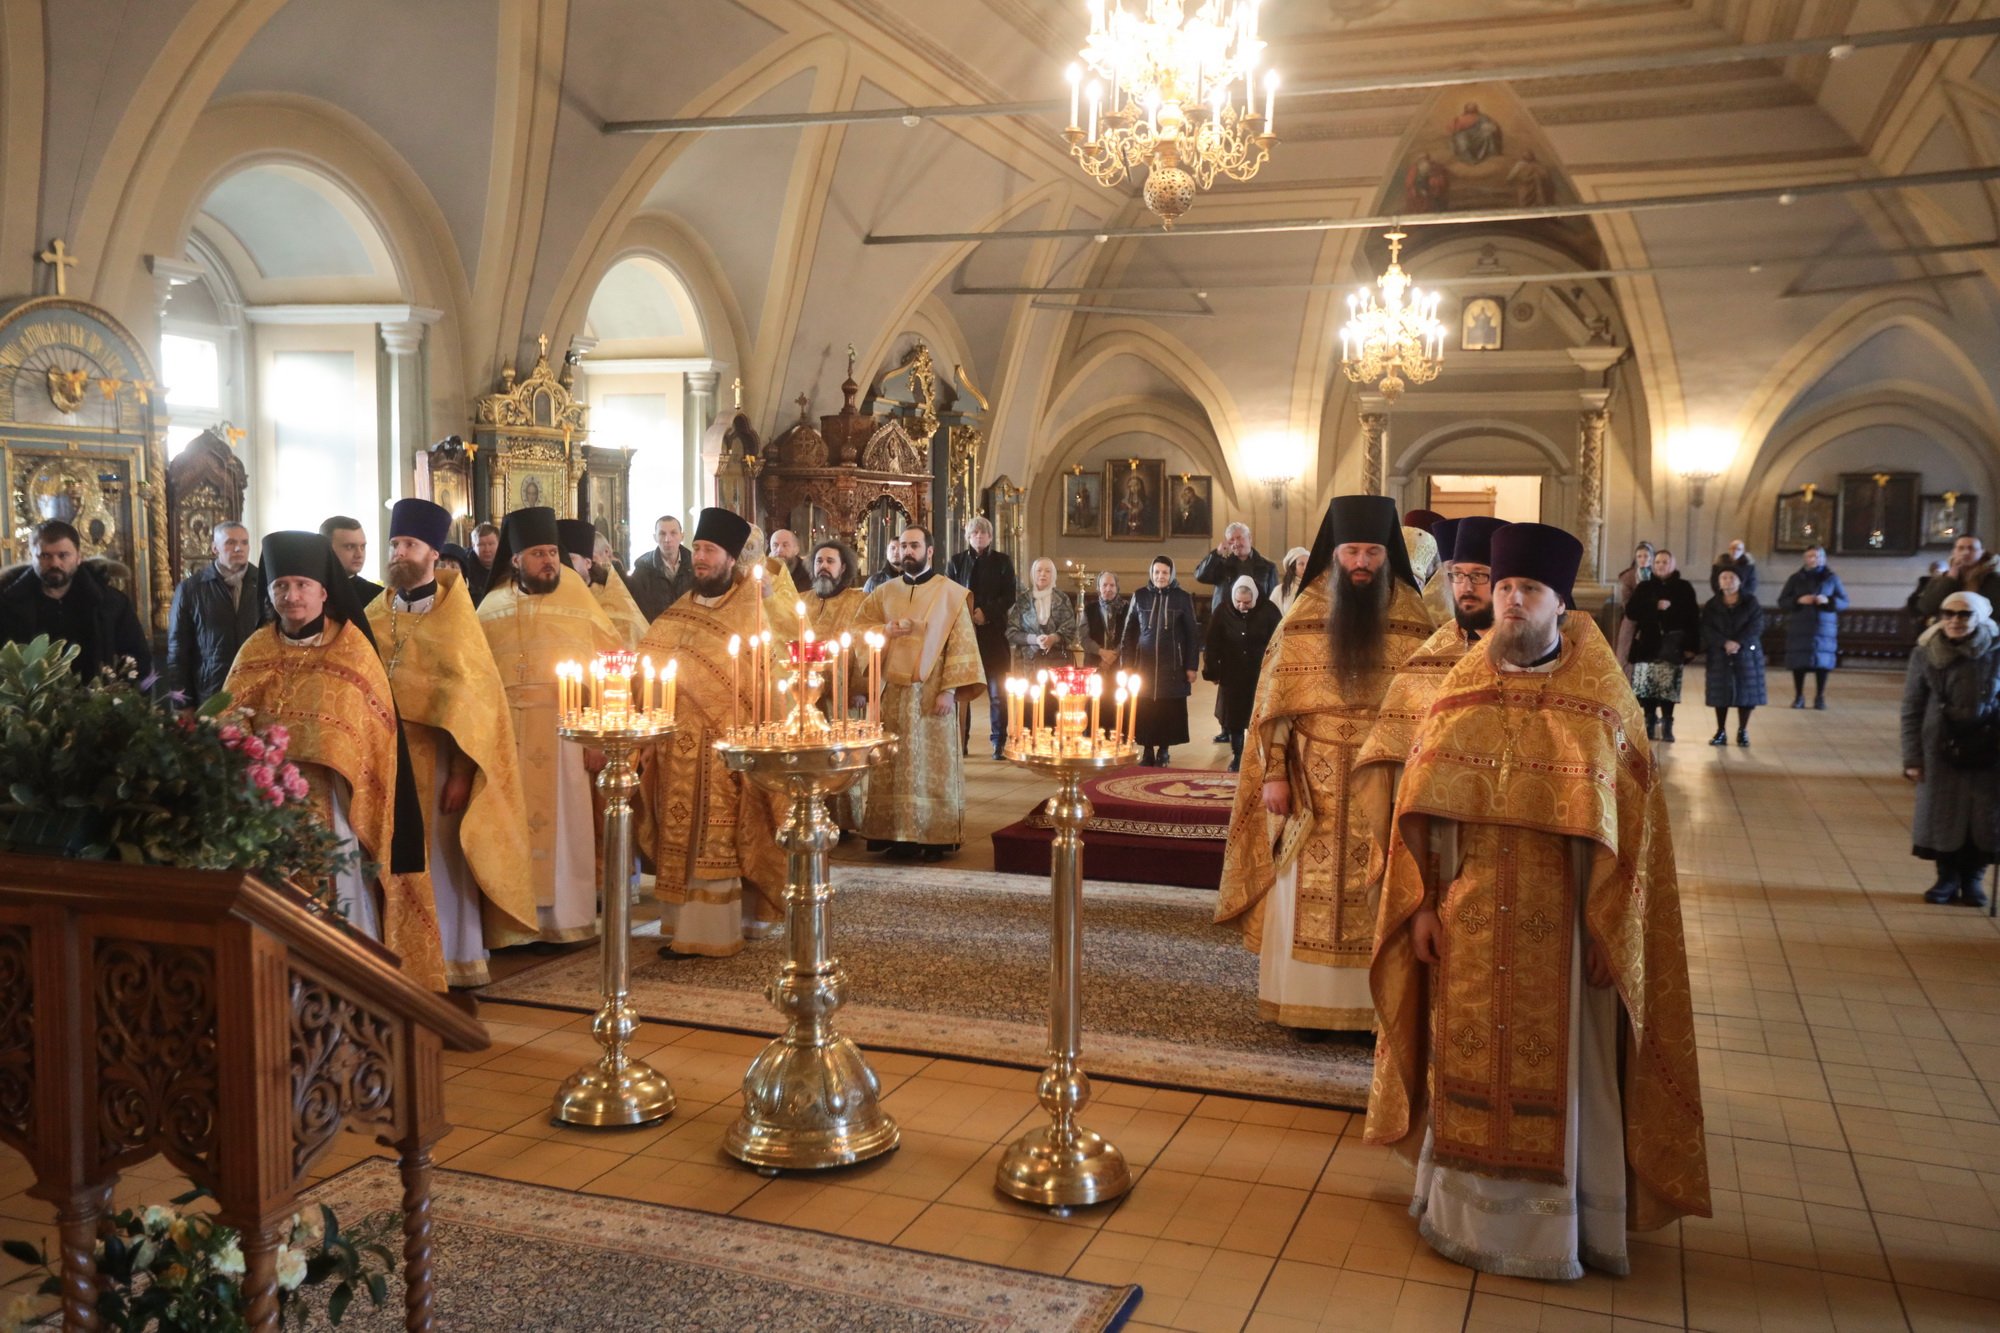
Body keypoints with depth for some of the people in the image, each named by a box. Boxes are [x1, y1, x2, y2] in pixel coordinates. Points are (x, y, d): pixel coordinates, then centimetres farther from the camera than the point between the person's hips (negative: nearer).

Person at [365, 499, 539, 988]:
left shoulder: (455, 614, -2)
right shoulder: (375, 614, 10)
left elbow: (471, 693, -7)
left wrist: (462, 772, -14)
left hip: (436, 754, -3)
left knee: (442, 857, 1)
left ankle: (455, 958, 12)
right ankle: (399, 957, 16)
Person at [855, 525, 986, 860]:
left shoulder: (950, 593, -1)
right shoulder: (884, 592, 11)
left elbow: (961, 644, -5)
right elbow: (858, 627, 14)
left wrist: (949, 690, -13)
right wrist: (885, 631, -6)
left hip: (931, 693, -4)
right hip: (892, 692, 4)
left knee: (933, 764, -2)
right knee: (895, 766, 3)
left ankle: (937, 837, 3)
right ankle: (901, 835, 8)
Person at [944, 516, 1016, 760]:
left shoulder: (1002, 561, 8)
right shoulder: (956, 561, 9)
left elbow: (1010, 596, 2)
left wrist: (986, 613, -12)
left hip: (993, 632, -1)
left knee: (997, 691, -2)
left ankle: (999, 744, 3)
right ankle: (960, 743, 5)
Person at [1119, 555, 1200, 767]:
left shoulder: (1183, 597, 0)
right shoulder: (1139, 596, 4)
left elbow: (1191, 634, 2)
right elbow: (1127, 632, 8)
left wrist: (1192, 666, -2)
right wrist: (1126, 663, 3)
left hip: (1172, 664, -1)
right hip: (1144, 662, 1)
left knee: (1169, 709, 2)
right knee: (1145, 709, 0)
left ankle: (1164, 750, 14)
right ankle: (1147, 750, 10)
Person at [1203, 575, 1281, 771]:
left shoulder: (1268, 611, -9)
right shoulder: (1222, 614, -7)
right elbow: (1212, 646, -1)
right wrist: (1213, 674, -1)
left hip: (1261, 675, -1)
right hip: (1232, 677, 1)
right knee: (1234, 719, 8)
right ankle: (1237, 757, 21)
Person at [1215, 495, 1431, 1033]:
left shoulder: (1413, 620, 1)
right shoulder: (1303, 616, 0)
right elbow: (1275, 701, 0)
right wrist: (1274, 774, -6)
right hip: (1314, 784, 0)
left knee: (1378, 894, 3)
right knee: (1308, 893, 3)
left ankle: (1376, 1003, 13)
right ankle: (1310, 1002, 14)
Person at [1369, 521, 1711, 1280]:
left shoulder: (1601, 703, -4)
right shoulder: (1460, 692, 3)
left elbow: (1632, 822, -4)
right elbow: (1420, 808, 4)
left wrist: (1611, 931, -8)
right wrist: (1421, 905, -2)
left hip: (1560, 926, -2)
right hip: (1468, 923, 3)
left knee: (1555, 1074, 7)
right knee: (1467, 1062, 11)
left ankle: (1556, 1224, 22)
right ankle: (1466, 1210, 27)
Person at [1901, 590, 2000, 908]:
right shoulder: (1925, 654, -4)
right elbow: (1911, 710, 1)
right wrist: (1912, 757, -2)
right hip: (1941, 750, 1)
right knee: (1942, 815, 7)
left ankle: (1972, 879, 25)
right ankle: (1947, 878, 24)